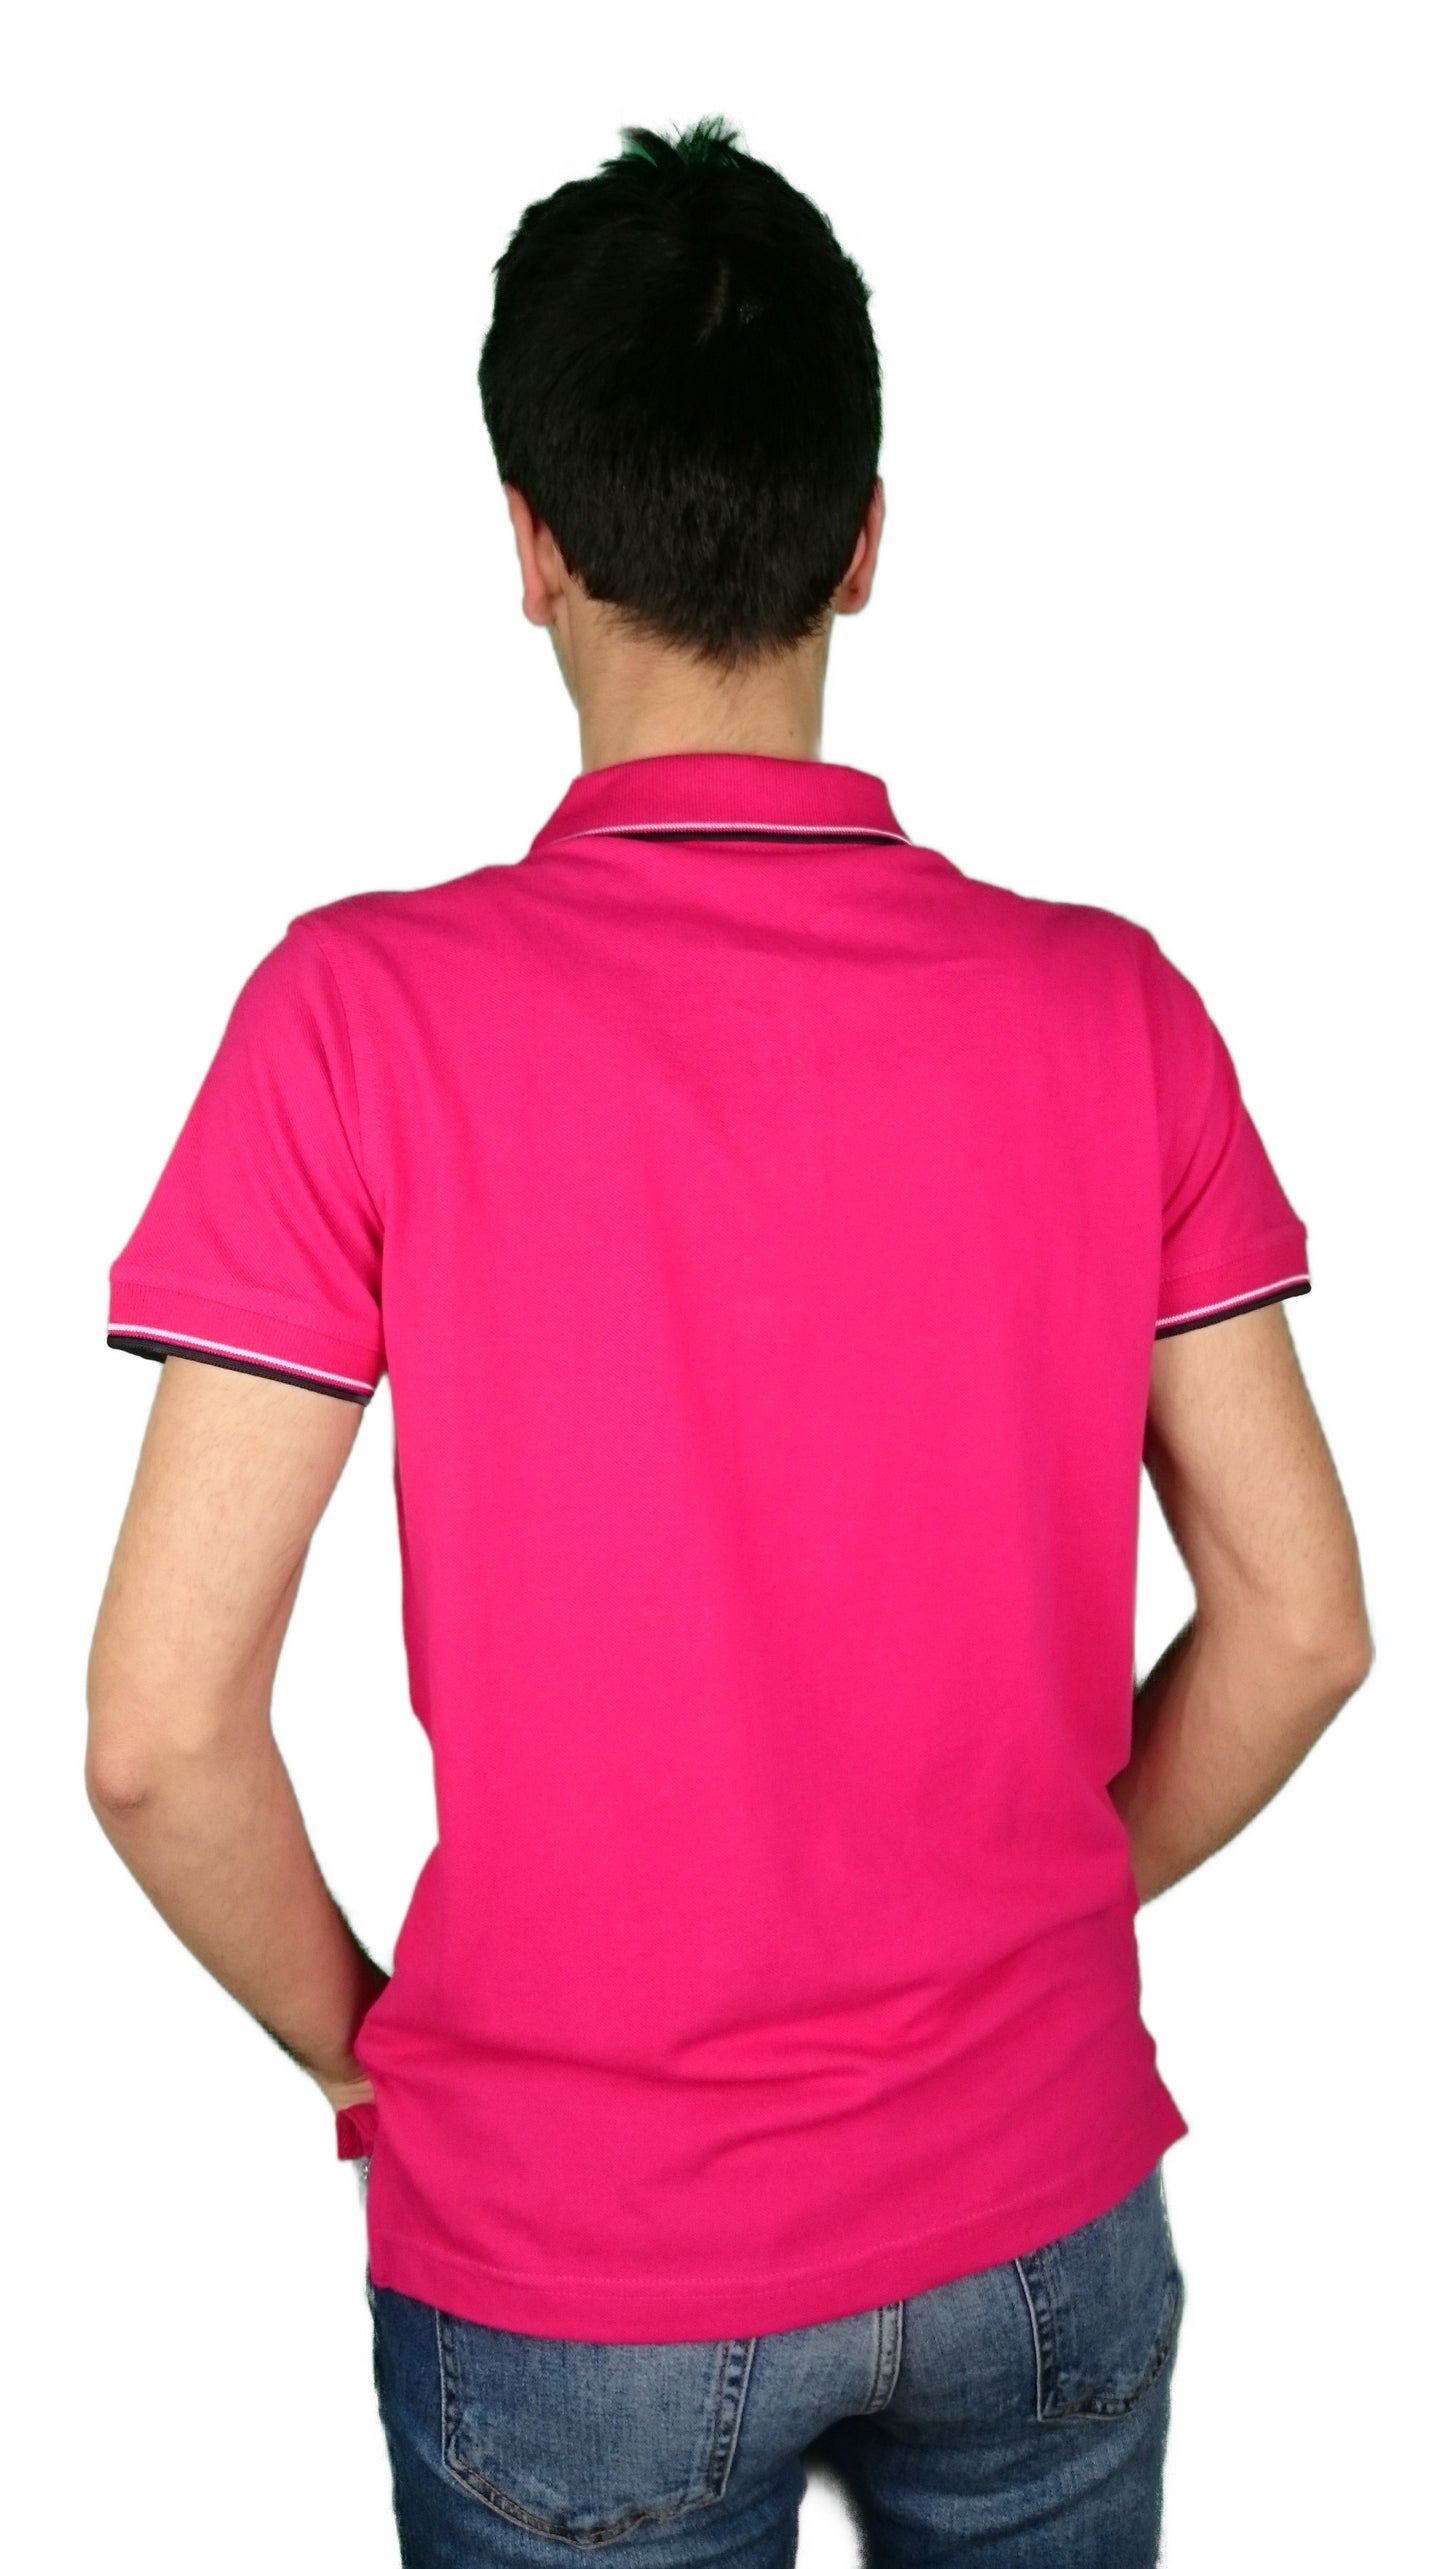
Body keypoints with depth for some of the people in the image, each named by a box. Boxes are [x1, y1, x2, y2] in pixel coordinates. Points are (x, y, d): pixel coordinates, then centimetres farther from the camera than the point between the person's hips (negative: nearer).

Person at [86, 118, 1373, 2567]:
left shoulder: (369, 1010, -18)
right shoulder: (1108, 1005, -11)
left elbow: (159, 1725, -19)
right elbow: (1299, 1618, -6)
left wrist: (358, 2038, 0)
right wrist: (1044, 1912, 9)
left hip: (570, 2265, -2)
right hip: (1039, 2206, 3)